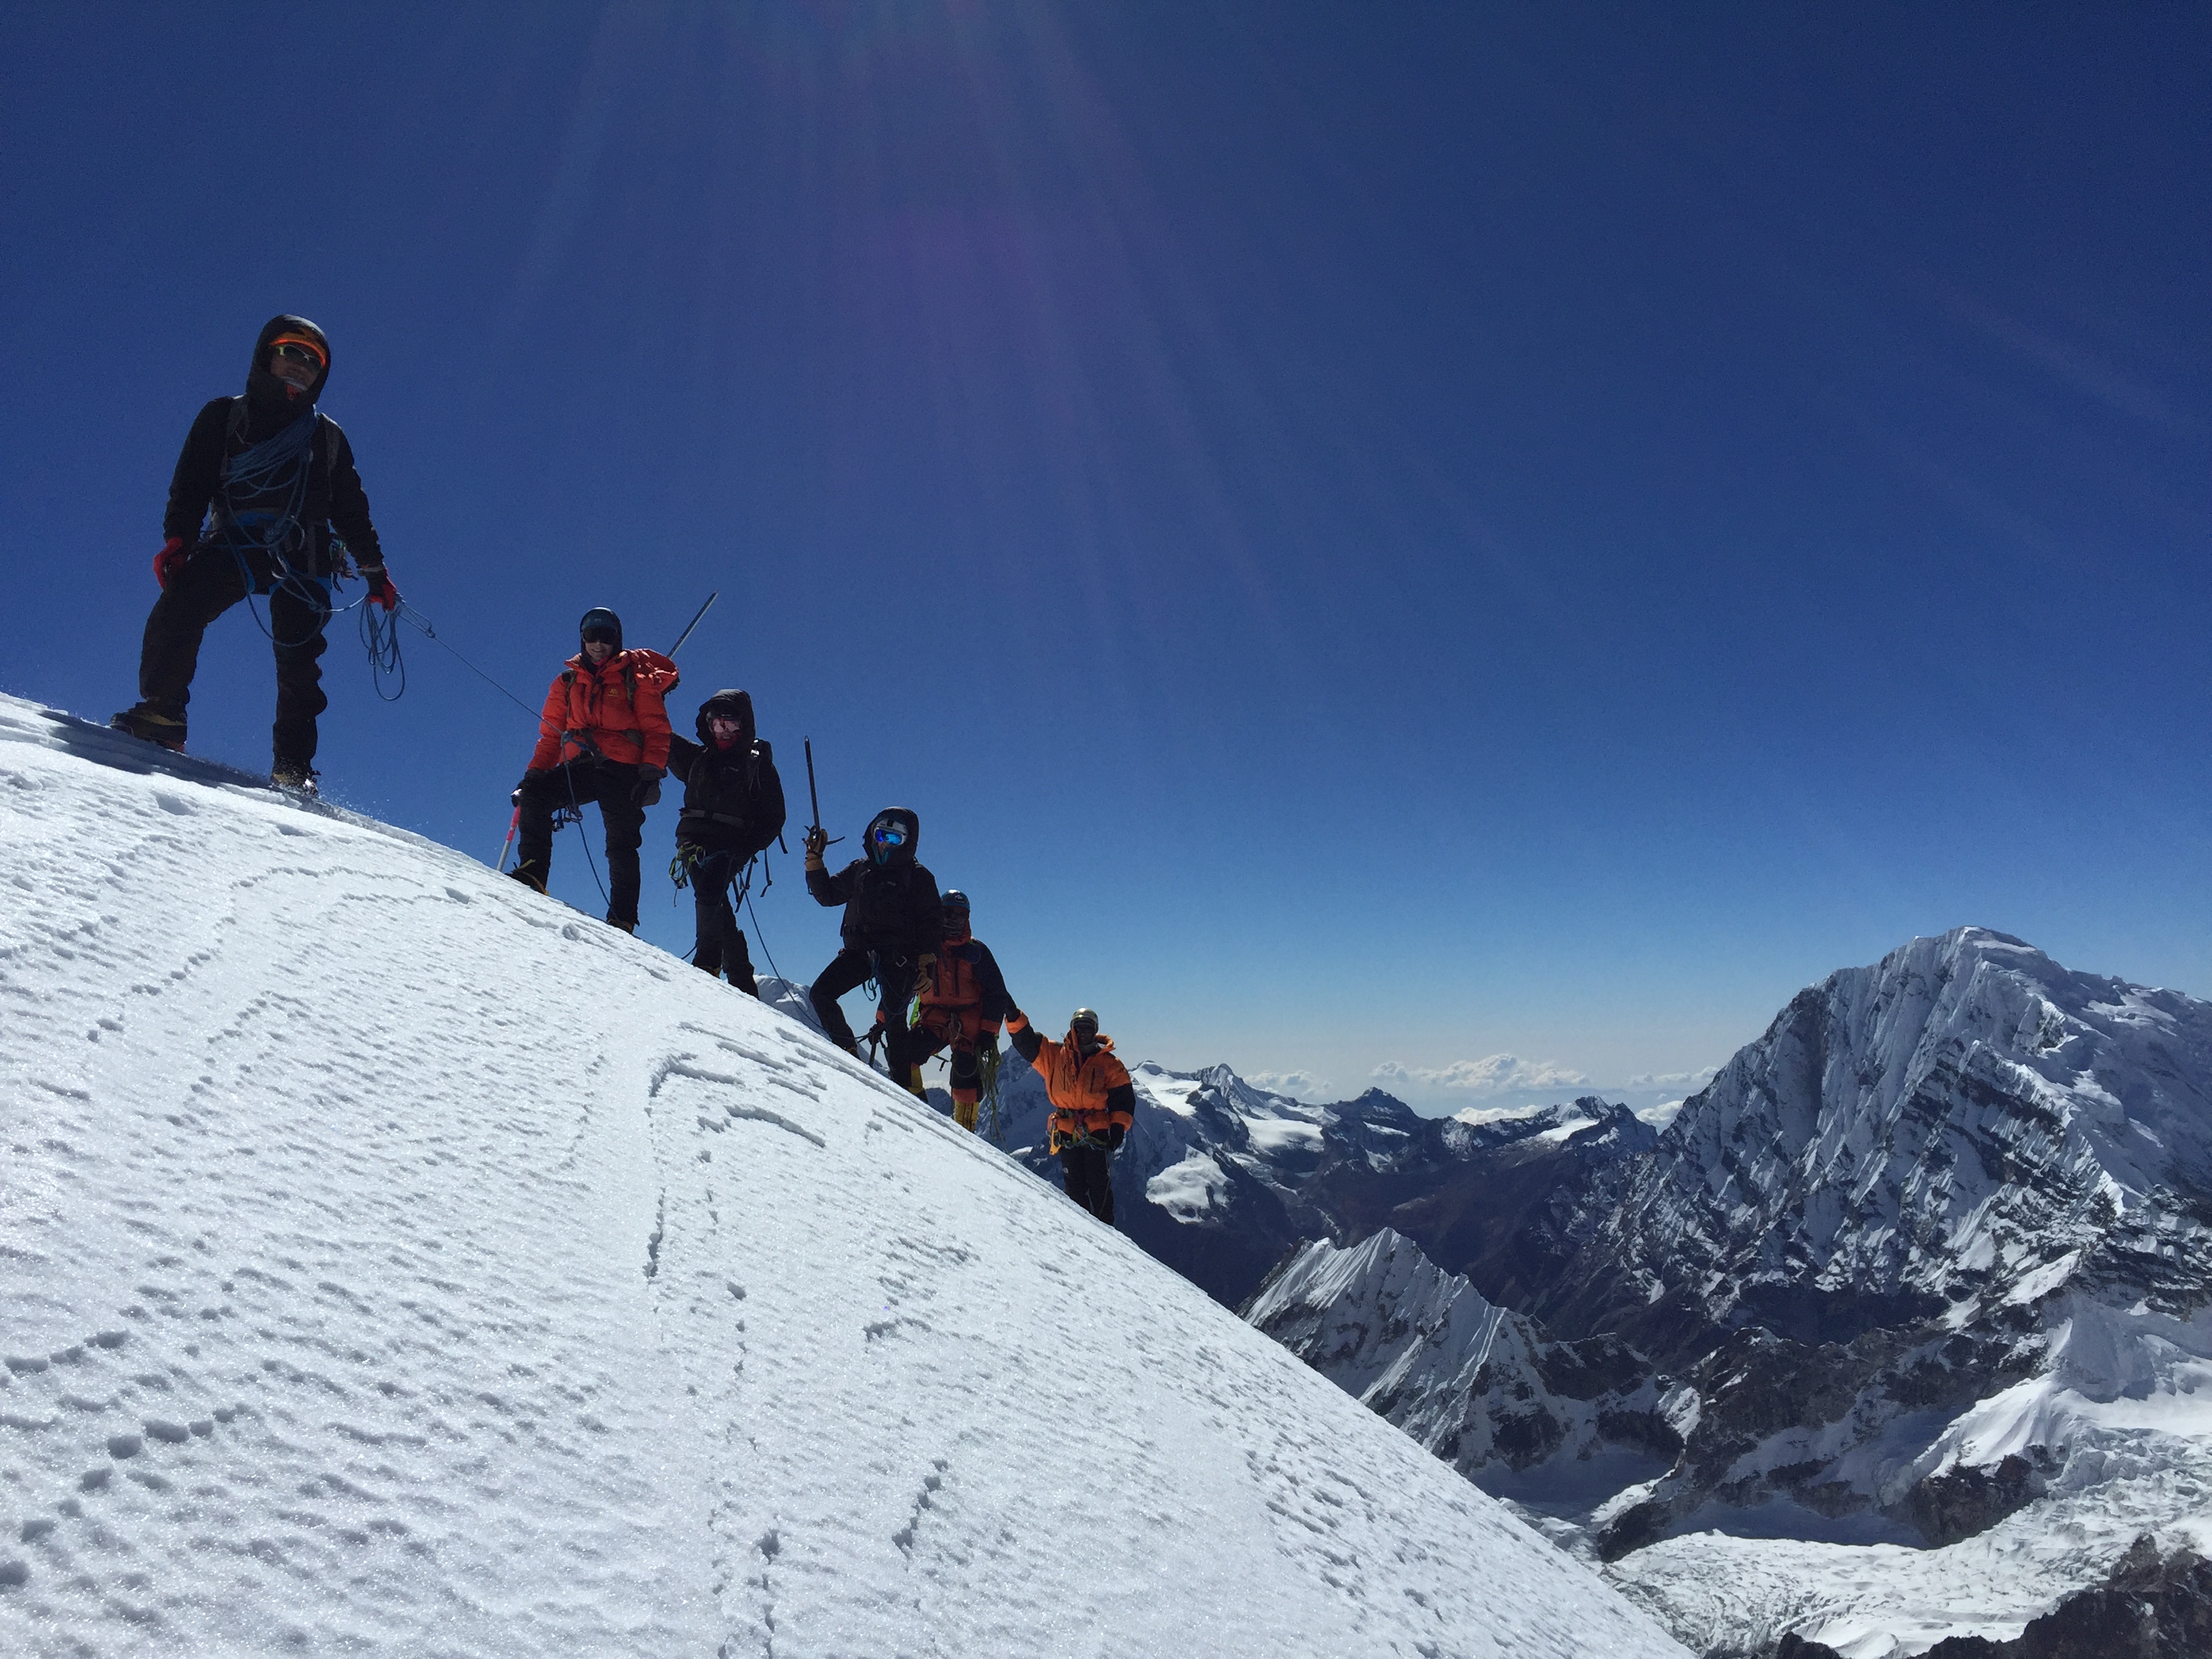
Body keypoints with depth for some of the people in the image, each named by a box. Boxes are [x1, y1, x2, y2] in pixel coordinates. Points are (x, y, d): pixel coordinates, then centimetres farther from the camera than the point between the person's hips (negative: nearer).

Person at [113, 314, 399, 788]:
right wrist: (177, 539, -8)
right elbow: (191, 484, 8)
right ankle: (160, 714, -20)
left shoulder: (328, 437, 25)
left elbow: (352, 509, 25)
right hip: (233, 541, -1)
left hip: (302, 557, 1)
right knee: (179, 606, -27)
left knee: (299, 662, -10)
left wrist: (374, 568, 16)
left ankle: (292, 769, -9)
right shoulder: (224, 416, 19)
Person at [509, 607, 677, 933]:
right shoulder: (566, 683, 19)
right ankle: (532, 873, -21)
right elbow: (550, 735, 19)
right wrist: (533, 775, 6)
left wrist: (651, 772, -12)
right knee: (534, 794, -22)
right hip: (579, 767, 4)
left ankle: (622, 920, -7)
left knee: (621, 846, -8)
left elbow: (657, 730, 2)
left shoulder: (636, 679, 9)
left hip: (622, 771, -3)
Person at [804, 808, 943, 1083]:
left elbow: (933, 922, 1)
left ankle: (907, 1088, -6)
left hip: (898, 957, -5)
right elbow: (826, 894, 22)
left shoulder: (918, 878, 4)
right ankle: (849, 1053, 1)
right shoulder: (860, 870, 17)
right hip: (859, 952, 5)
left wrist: (926, 961, -11)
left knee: (892, 1020, -12)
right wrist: (814, 860, 10)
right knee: (820, 994, -10)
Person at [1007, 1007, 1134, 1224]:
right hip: (1067, 1133, 2)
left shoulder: (1109, 1064, 3)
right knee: (1074, 1185, 6)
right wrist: (1014, 1017, -14)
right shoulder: (1053, 1055, 7)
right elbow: (1026, 1042, 2)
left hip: (1097, 1132, -2)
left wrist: (1118, 1127, -10)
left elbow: (1124, 1098, 2)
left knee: (1099, 1184, -4)